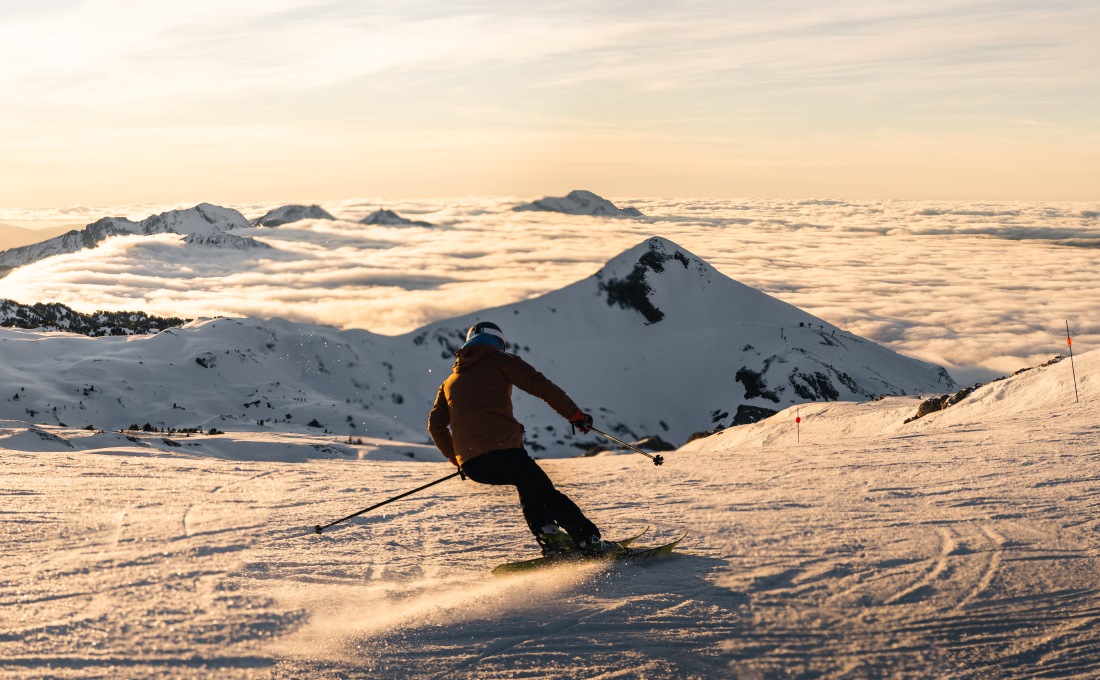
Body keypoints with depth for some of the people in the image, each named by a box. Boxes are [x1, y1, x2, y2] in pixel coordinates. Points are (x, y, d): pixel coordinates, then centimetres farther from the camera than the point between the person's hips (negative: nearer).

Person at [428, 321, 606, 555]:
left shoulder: (450, 382, 28)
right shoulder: (499, 360, 13)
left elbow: (435, 426, 24)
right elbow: (541, 386, 4)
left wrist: (456, 458, 36)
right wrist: (575, 415, 8)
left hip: (469, 464, 5)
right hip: (502, 447, -5)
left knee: (528, 485, 26)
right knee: (547, 496, 0)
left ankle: (548, 536, 11)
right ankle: (590, 541, -9)